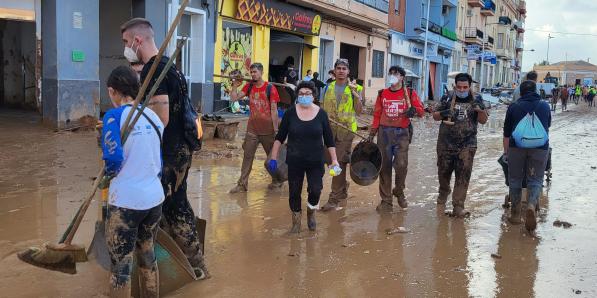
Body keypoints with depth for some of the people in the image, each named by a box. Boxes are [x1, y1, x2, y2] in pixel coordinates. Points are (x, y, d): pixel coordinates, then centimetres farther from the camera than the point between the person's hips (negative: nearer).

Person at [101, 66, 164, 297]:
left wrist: (109, 173, 1)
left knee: (121, 265, 6)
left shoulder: (115, 116, -12)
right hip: (155, 197, 6)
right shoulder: (153, 116, 6)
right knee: (147, 255, 21)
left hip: (126, 201, -6)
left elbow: (114, 159, -20)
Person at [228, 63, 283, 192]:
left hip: (267, 129, -3)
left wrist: (276, 129, -11)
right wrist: (235, 86, -9)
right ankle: (242, 184, 5)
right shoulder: (249, 87, 5)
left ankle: (277, 181, 29)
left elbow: (274, 110, -9)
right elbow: (234, 98, 0)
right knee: (247, 155, 1)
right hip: (252, 128, 4)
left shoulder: (270, 88, -8)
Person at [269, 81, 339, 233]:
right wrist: (273, 157, 0)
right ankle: (296, 222, 25)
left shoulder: (321, 113, -2)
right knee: (294, 192, 6)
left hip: (315, 161, 0)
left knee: (315, 190, -8)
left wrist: (334, 160, -2)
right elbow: (280, 137, 2)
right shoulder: (291, 112, -3)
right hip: (294, 161, 0)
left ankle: (311, 213, 24)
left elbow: (329, 140, 2)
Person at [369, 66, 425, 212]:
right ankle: (386, 200, 12)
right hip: (384, 133, 2)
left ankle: (399, 192, 18)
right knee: (385, 166, 3)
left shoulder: (410, 94, 5)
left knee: (401, 165, -11)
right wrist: (372, 133, 8)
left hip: (401, 134, -2)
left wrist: (414, 110, -20)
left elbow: (421, 111, 3)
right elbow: (377, 115, 13)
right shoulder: (382, 94, 12)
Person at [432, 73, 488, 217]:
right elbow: (435, 116, 6)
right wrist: (443, 114, -16)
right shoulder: (447, 99, 3)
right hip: (446, 144, 1)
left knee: (463, 175, -6)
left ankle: (458, 206, -1)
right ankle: (443, 192, 44)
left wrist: (480, 109, -20)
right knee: (443, 171, 14)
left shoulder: (476, 100, 4)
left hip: (467, 145, -1)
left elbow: (483, 121, 1)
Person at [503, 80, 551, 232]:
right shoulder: (545, 106, 14)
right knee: (535, 180, 6)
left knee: (515, 180, 10)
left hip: (517, 146, 0)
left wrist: (506, 152, 17)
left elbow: (507, 133, 9)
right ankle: (531, 205, -21)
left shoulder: (514, 107, 9)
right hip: (540, 147, 1)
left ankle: (515, 214, 15)